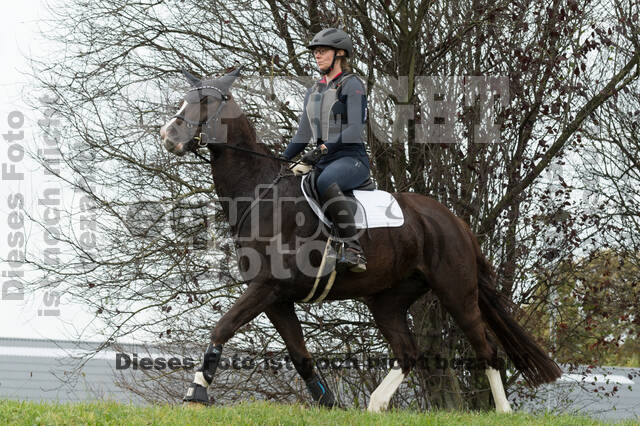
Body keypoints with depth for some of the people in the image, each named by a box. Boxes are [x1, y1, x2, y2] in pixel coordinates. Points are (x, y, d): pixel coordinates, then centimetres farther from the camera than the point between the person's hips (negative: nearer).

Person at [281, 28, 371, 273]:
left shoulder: (352, 85, -2)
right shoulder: (314, 92, 21)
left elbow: (355, 129, -14)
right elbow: (302, 135, 24)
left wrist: (323, 149, -24)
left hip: (352, 158, -8)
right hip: (324, 161, 8)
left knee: (326, 182, -39)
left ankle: (354, 250, -44)